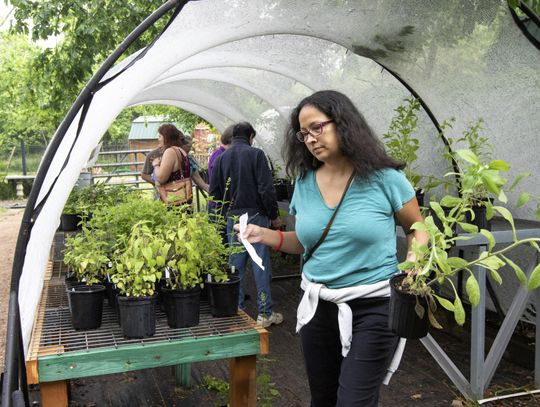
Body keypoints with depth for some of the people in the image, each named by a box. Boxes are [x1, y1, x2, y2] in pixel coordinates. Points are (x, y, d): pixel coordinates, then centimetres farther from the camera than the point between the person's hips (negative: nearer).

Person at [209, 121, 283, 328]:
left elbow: (214, 192, 6)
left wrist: (226, 211, 15)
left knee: (235, 266, 11)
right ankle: (265, 313, 6)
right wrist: (274, 216, -4)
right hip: (255, 215, -4)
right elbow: (266, 189, -12)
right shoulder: (255, 154, -7)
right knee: (261, 265, 1)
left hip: (232, 218, 4)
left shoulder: (221, 158, 6)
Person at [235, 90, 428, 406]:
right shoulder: (305, 183, 4)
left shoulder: (382, 177, -9)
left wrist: (413, 265, -16)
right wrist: (264, 235, 1)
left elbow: (417, 228, 3)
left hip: (372, 307, -5)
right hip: (318, 305, 5)